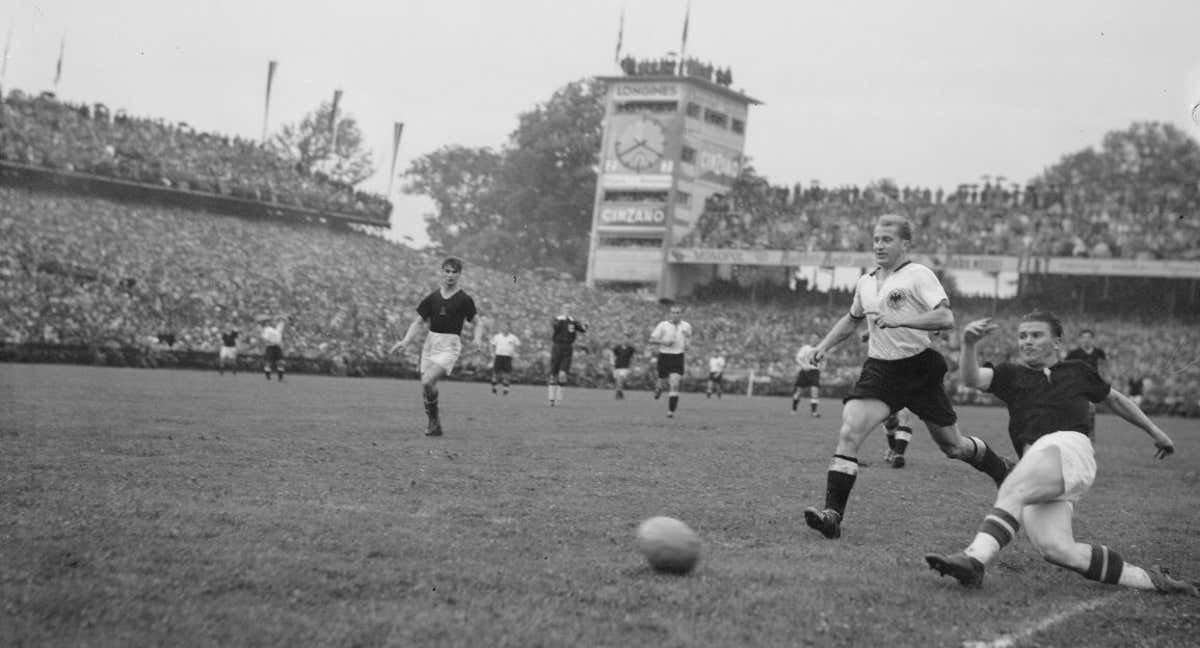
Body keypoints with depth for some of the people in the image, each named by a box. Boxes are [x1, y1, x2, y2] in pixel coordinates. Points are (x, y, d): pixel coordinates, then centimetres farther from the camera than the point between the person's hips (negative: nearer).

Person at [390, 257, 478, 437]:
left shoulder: (464, 299, -3)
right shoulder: (432, 298, 7)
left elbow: (475, 323, 5)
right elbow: (418, 322, 9)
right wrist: (405, 341, -3)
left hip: (449, 347, -5)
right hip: (430, 345, 5)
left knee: (427, 382, -24)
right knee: (426, 389, 3)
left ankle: (434, 415, -2)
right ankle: (435, 426, 20)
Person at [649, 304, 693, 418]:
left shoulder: (686, 326, 3)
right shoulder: (663, 325, -4)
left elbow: (688, 337, 22)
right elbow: (651, 340, -2)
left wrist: (687, 345, 1)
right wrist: (663, 342, -17)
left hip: (678, 358, 0)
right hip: (664, 356, 0)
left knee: (674, 385, -13)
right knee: (663, 380, 10)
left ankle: (671, 411, -9)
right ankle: (658, 387, 50)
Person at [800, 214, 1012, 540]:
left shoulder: (919, 275, -9)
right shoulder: (865, 283, 11)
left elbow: (946, 318, -21)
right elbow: (851, 319, 31)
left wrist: (900, 320, -30)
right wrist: (824, 346, 19)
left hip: (919, 368, -4)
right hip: (880, 369, 4)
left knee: (953, 446, 10)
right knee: (848, 434, -18)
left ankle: (1004, 473, 40)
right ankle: (833, 514, -21)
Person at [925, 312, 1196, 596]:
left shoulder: (1078, 371, 23)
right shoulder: (1011, 374, 24)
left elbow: (1115, 399, 38)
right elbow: (973, 378, 5)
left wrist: (1154, 431, 42)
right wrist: (968, 344, -14)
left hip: (1069, 447, -3)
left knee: (1012, 491, -32)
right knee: (1056, 550, -19)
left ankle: (975, 559, -44)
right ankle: (1149, 579, -8)